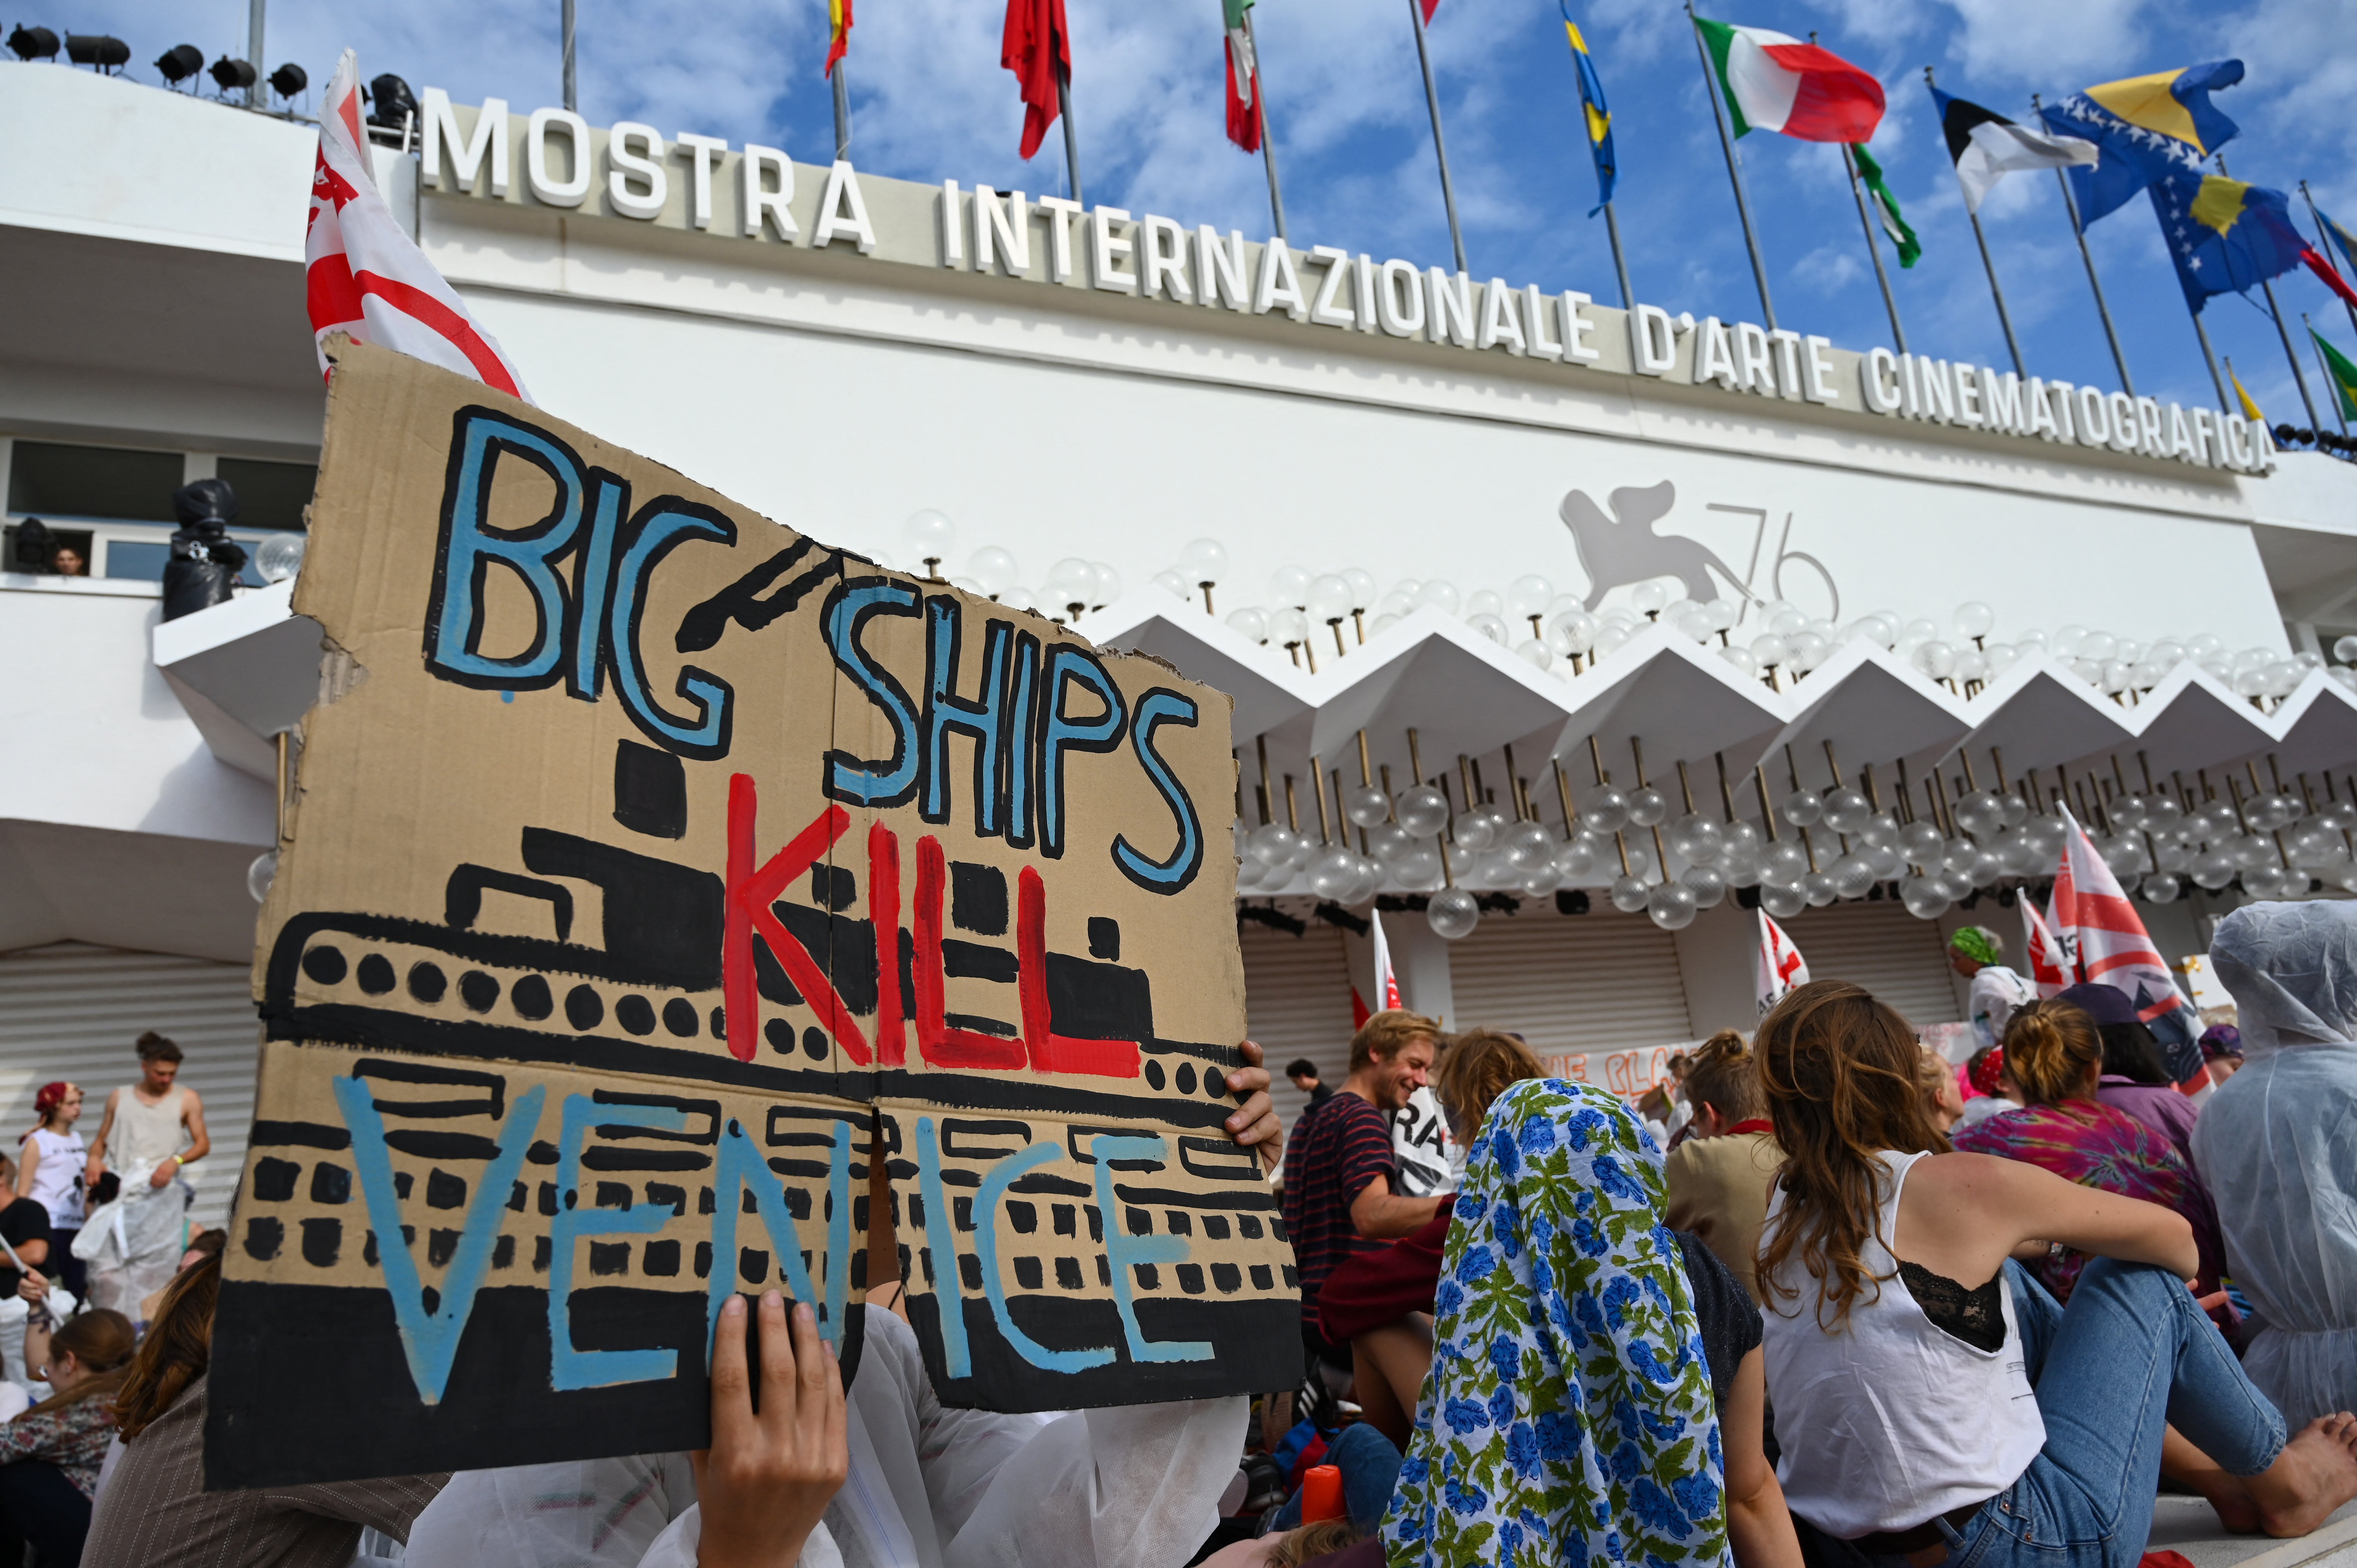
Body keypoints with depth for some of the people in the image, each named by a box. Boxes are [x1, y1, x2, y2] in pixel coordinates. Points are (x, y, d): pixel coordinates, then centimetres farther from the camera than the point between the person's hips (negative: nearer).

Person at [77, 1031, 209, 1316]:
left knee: (154, 1266, -9)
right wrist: (94, 1159, -2)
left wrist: (175, 1161, -11)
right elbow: (101, 1140, 19)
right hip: (119, 1193, 2)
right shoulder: (119, 1098, 17)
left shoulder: (187, 1099, 11)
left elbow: (203, 1144, 7)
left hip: (161, 1194, -2)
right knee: (107, 1262, -7)